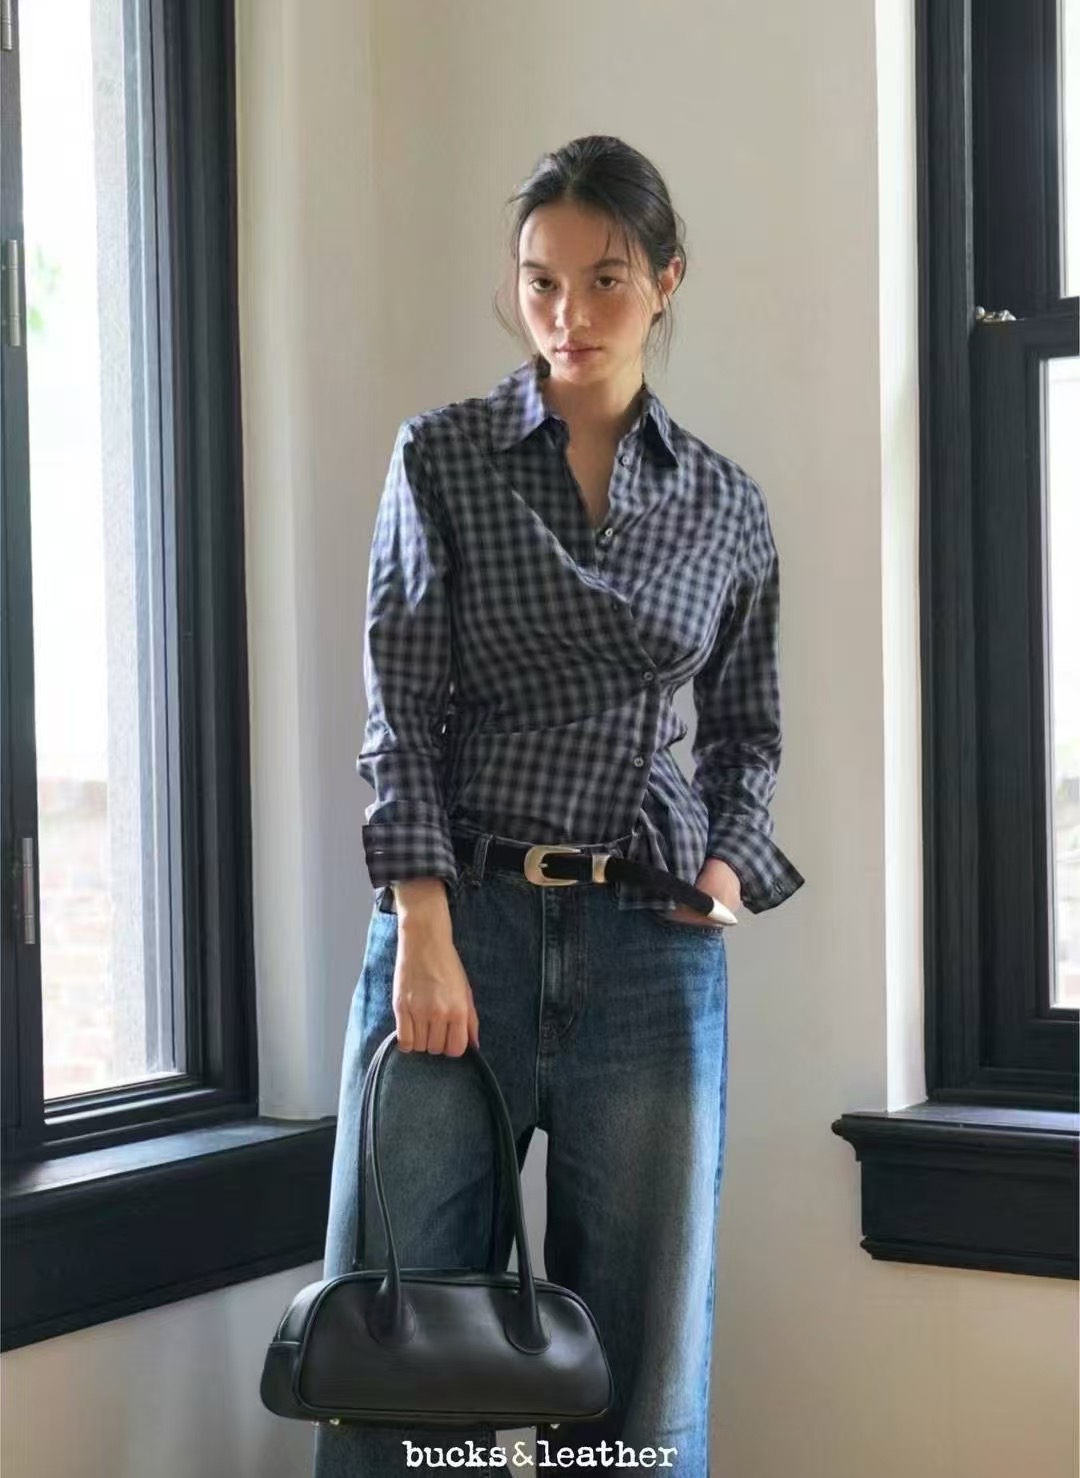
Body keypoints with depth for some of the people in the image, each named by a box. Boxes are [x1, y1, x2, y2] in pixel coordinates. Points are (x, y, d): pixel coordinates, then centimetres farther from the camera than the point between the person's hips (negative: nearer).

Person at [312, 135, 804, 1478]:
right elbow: (401, 710, -2)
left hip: (650, 946, 2)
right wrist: (427, 937, -11)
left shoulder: (724, 506, 10)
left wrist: (731, 863, 0)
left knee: (640, 1336, 3)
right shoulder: (442, 458, 3)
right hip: (460, 921, -1)